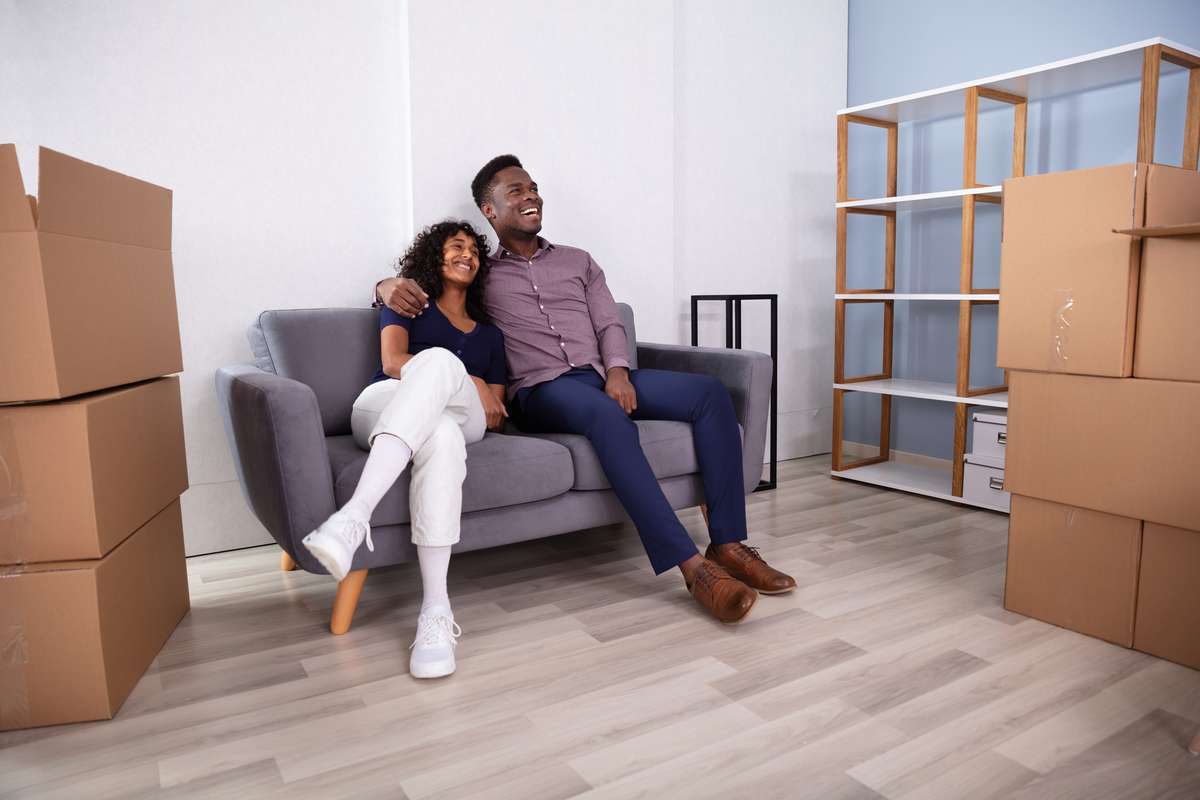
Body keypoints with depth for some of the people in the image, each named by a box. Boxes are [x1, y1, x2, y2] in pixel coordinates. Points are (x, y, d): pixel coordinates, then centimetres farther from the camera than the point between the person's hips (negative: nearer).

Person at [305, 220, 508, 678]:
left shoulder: (489, 334, 28)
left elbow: (495, 417, 18)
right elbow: (393, 361, 1)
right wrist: (469, 384, -5)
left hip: (457, 419, 2)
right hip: (382, 409, -2)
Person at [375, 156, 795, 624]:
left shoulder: (578, 261, 25)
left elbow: (609, 324, 15)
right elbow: (412, 283, 15)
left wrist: (618, 372, -6)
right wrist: (391, 286, -12)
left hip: (604, 377, 5)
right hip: (541, 392, -5)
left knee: (710, 392, -18)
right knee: (610, 415, -40)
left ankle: (728, 545, -19)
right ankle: (693, 568, -40)